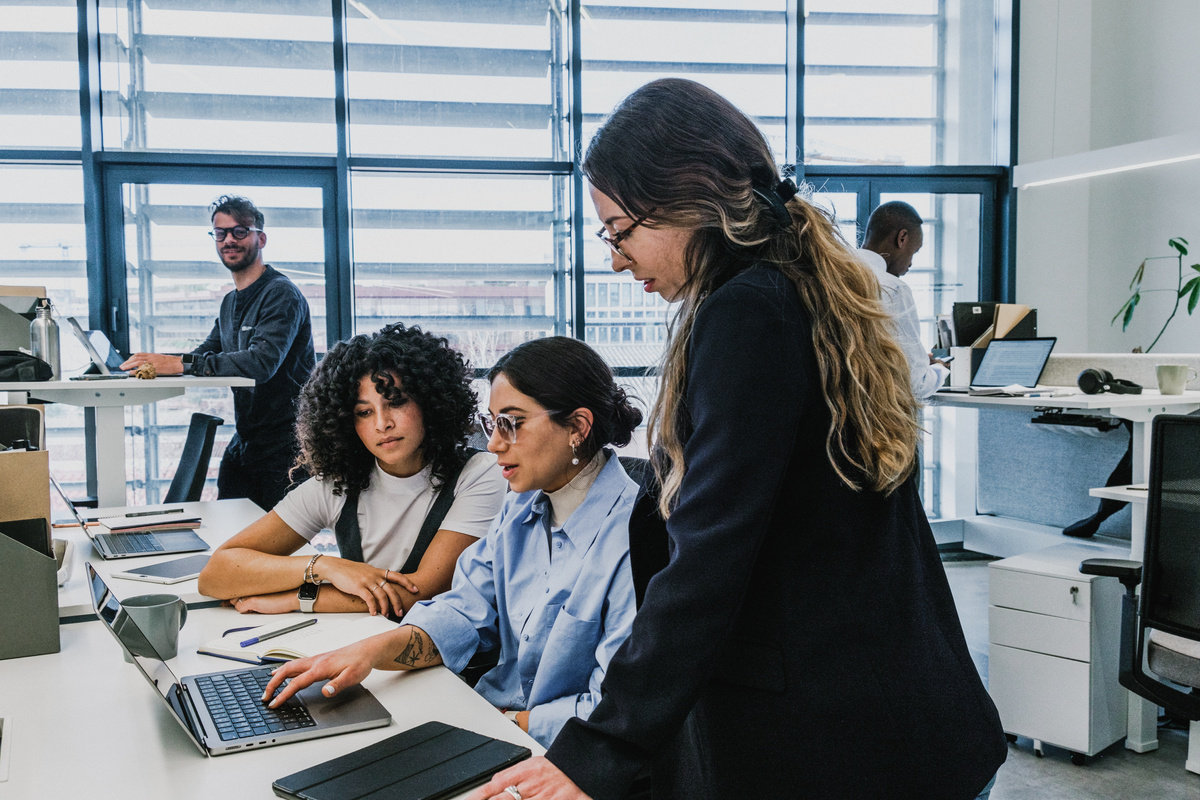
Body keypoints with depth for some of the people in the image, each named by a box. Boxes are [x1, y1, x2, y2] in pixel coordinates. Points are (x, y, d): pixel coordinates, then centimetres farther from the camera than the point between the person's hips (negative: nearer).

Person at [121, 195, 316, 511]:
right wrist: (156, 362, -4)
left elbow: (261, 362, -27)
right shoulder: (230, 303, 17)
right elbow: (207, 354, 17)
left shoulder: (281, 295, -13)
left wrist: (181, 363, -30)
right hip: (243, 443, 8)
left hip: (284, 446, -8)